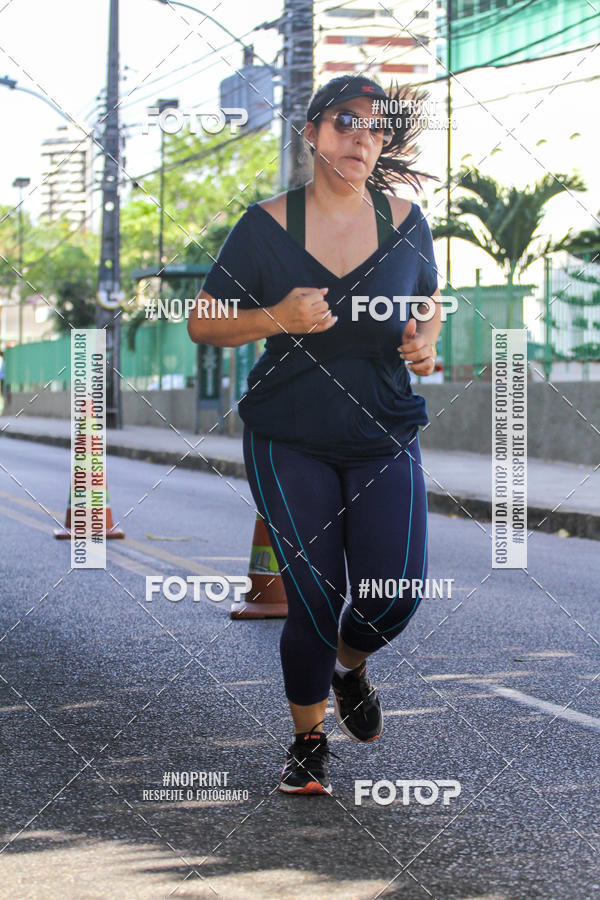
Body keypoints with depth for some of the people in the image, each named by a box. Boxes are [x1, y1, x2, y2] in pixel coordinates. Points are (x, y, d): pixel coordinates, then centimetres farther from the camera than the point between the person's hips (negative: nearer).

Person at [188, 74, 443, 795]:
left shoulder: (406, 222, 3)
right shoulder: (267, 225, -4)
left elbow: (428, 305, 20)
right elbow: (203, 322, 0)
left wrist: (424, 342, -3)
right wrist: (277, 318, -18)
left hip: (384, 439, 2)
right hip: (290, 443, -2)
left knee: (396, 592, -12)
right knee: (314, 599, -6)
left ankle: (349, 666, 25)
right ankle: (307, 742, 19)